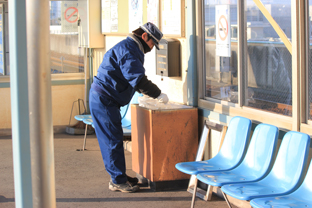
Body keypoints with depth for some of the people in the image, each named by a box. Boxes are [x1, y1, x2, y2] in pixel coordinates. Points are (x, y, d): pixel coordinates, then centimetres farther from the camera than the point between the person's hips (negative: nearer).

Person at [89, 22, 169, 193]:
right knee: (113, 140, -6)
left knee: (113, 139, 15)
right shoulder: (128, 49, -16)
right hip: (103, 99, -11)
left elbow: (132, 78, 30)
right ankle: (118, 181, -1)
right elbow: (138, 79, -26)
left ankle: (119, 177, 23)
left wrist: (145, 92, 22)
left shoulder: (131, 48, 20)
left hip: (104, 98, 11)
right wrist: (158, 94, -19)